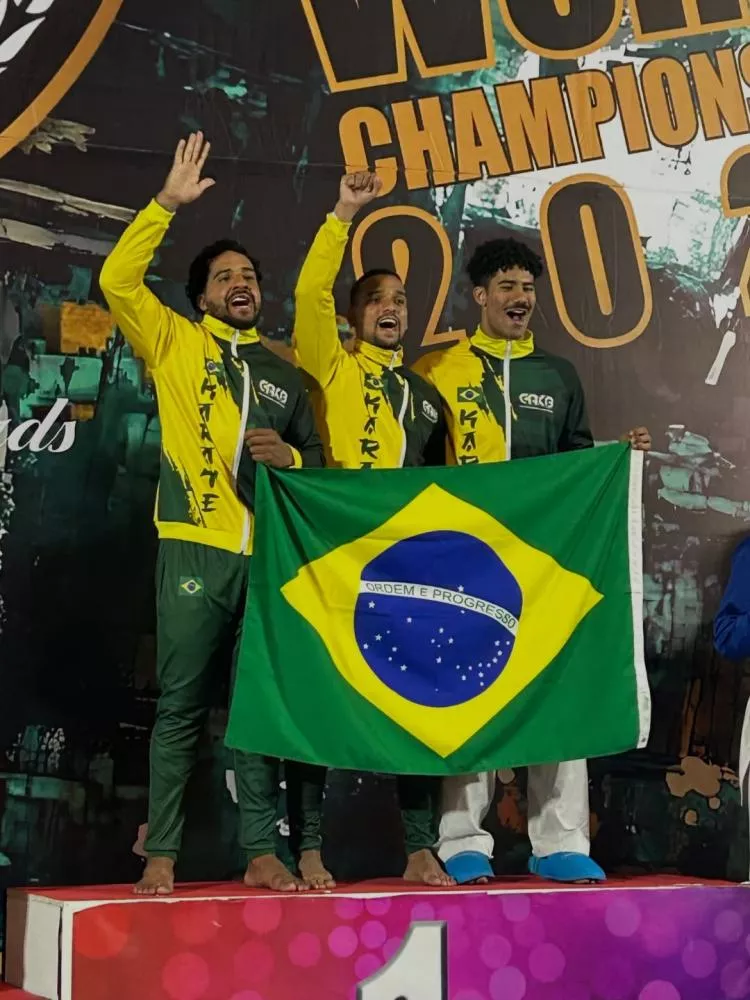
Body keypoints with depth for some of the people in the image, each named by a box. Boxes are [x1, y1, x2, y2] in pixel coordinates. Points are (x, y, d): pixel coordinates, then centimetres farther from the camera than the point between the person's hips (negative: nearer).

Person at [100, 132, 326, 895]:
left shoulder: (283, 374, 19)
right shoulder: (174, 345, 9)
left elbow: (318, 458, 21)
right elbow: (118, 280, -5)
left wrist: (289, 456, -2)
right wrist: (168, 203, -9)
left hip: (269, 553, 3)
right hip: (196, 549, -3)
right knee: (181, 706, -1)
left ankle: (260, 851, 10)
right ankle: (161, 854, 4)